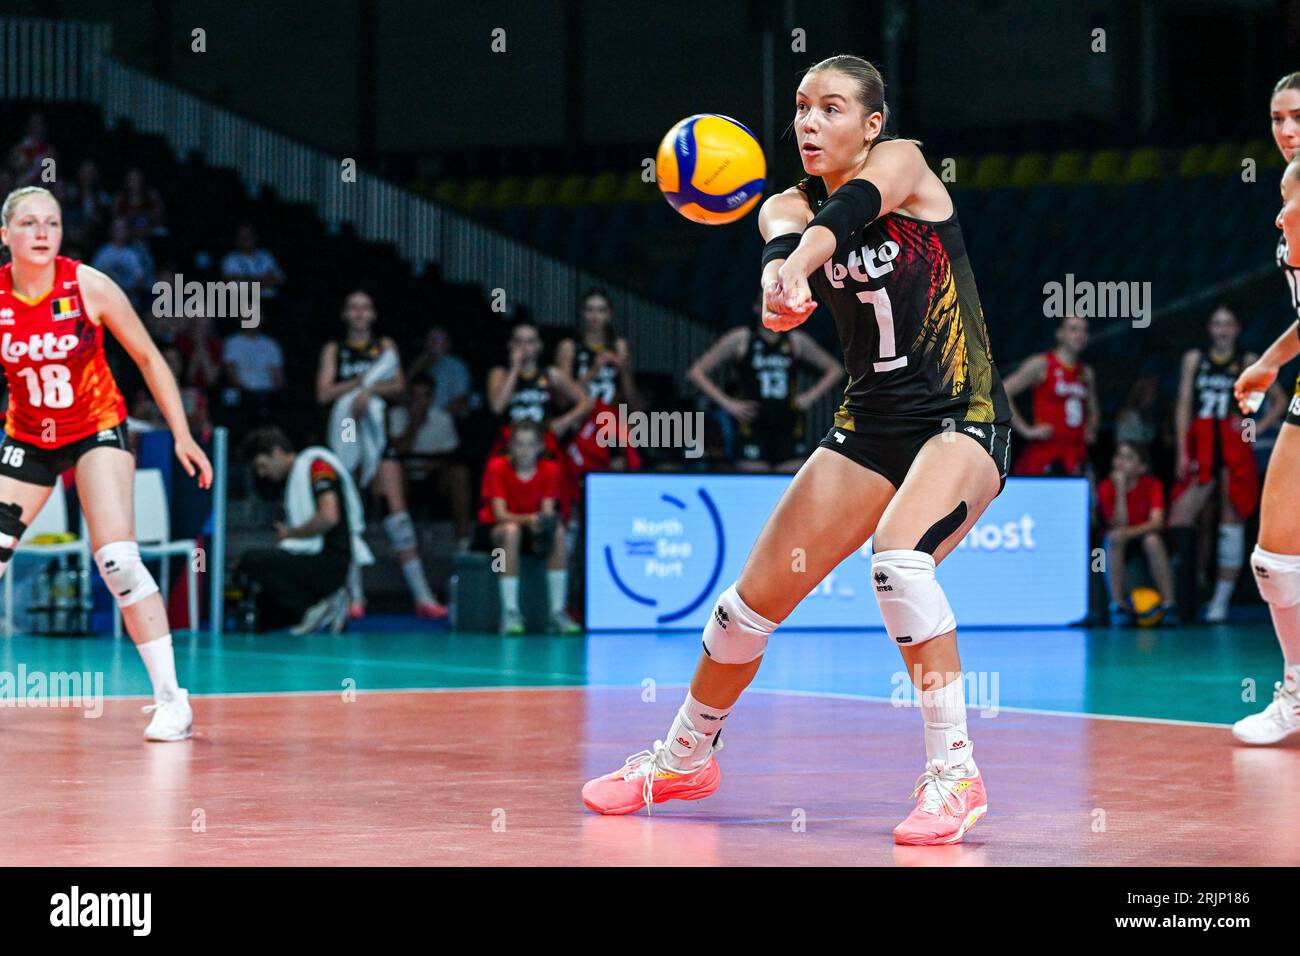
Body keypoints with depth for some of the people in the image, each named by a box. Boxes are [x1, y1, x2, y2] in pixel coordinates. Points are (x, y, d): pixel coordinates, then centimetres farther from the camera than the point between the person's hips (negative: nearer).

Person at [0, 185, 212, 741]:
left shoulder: (88, 287, -16)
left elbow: (148, 358, -5)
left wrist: (181, 434, -8)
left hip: (97, 429, -3)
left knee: (117, 559, -19)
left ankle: (171, 699, -13)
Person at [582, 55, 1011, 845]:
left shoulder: (902, 163, -8)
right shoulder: (788, 207, 2)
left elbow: (848, 209, -32)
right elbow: (787, 241, -23)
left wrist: (801, 264, -54)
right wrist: (783, 279, -49)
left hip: (964, 419, -5)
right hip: (873, 422, 5)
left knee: (898, 554, -32)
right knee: (758, 596, 4)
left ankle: (954, 774, -25)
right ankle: (684, 758, 28)